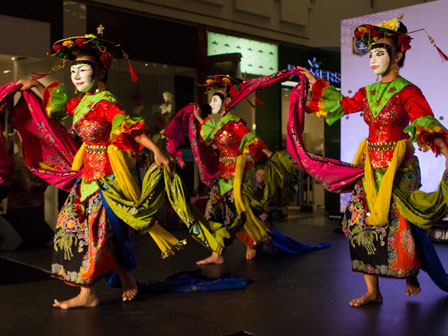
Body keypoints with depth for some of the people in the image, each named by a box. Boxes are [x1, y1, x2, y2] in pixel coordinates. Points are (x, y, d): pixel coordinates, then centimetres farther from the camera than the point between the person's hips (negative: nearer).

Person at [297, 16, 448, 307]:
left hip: (398, 168, -6)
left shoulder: (407, 92, -10)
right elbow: (343, 104, 26)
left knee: (400, 225, -2)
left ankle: (411, 276, 29)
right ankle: (373, 291, 11)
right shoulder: (368, 93, 10)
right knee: (362, 222, 1)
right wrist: (315, 84, 32)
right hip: (371, 167, 6)